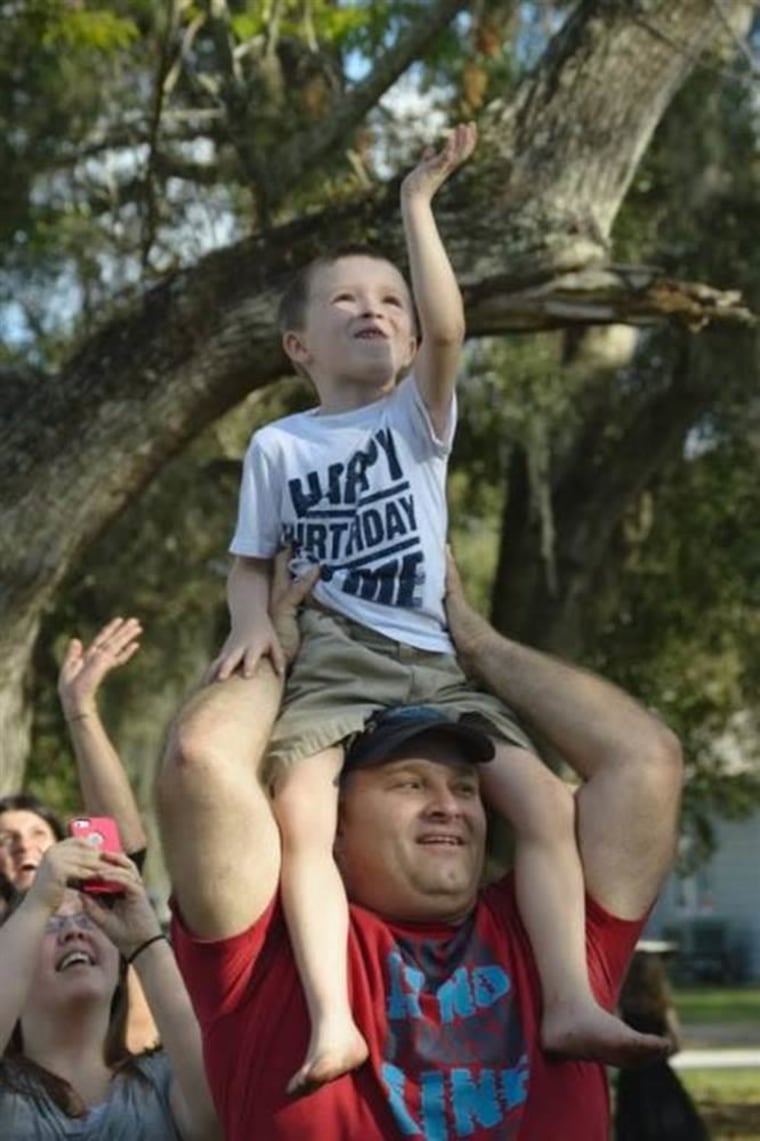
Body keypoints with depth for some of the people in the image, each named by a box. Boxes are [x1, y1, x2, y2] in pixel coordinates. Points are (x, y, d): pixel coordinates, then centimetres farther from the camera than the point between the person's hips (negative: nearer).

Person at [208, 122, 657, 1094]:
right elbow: (253, 561, 15)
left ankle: (569, 1002, -18)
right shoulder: (278, 445, 10)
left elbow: (447, 328, -9)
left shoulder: (418, 414, 10)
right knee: (298, 811, -29)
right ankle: (331, 1022, -37)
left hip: (432, 658, 2)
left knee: (546, 801, -16)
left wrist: (417, 203, -8)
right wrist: (251, 621, -7)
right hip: (336, 652, -2)